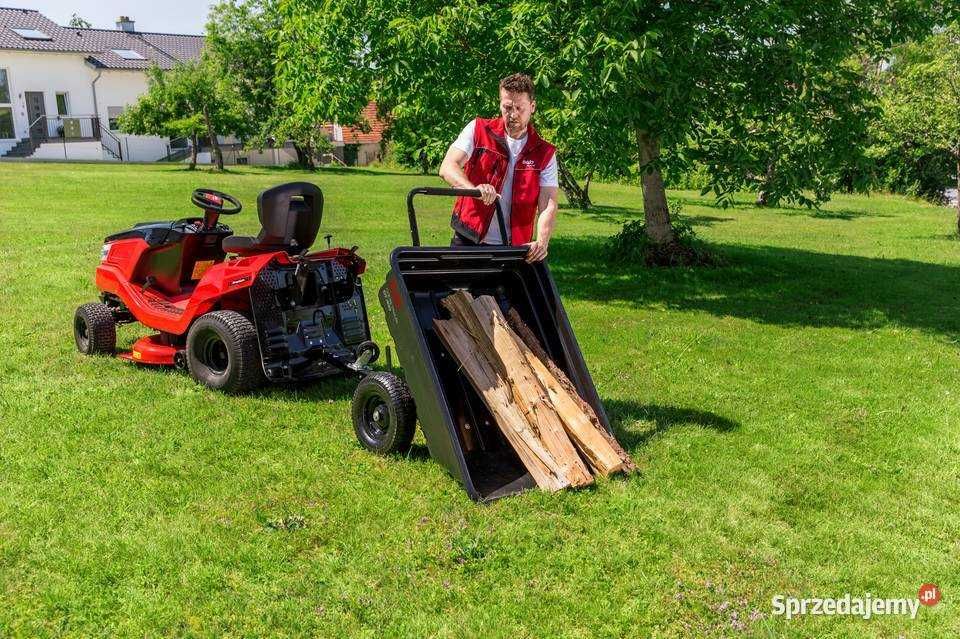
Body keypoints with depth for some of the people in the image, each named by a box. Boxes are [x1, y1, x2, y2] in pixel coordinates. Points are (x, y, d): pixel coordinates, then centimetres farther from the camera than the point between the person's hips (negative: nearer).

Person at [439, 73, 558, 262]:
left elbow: (548, 205, -6)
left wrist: (542, 241, -26)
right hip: (467, 240, -1)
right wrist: (474, 189, -35)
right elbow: (447, 168, -13)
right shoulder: (478, 130, 0)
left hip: (513, 247, 1)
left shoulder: (545, 154, 2)